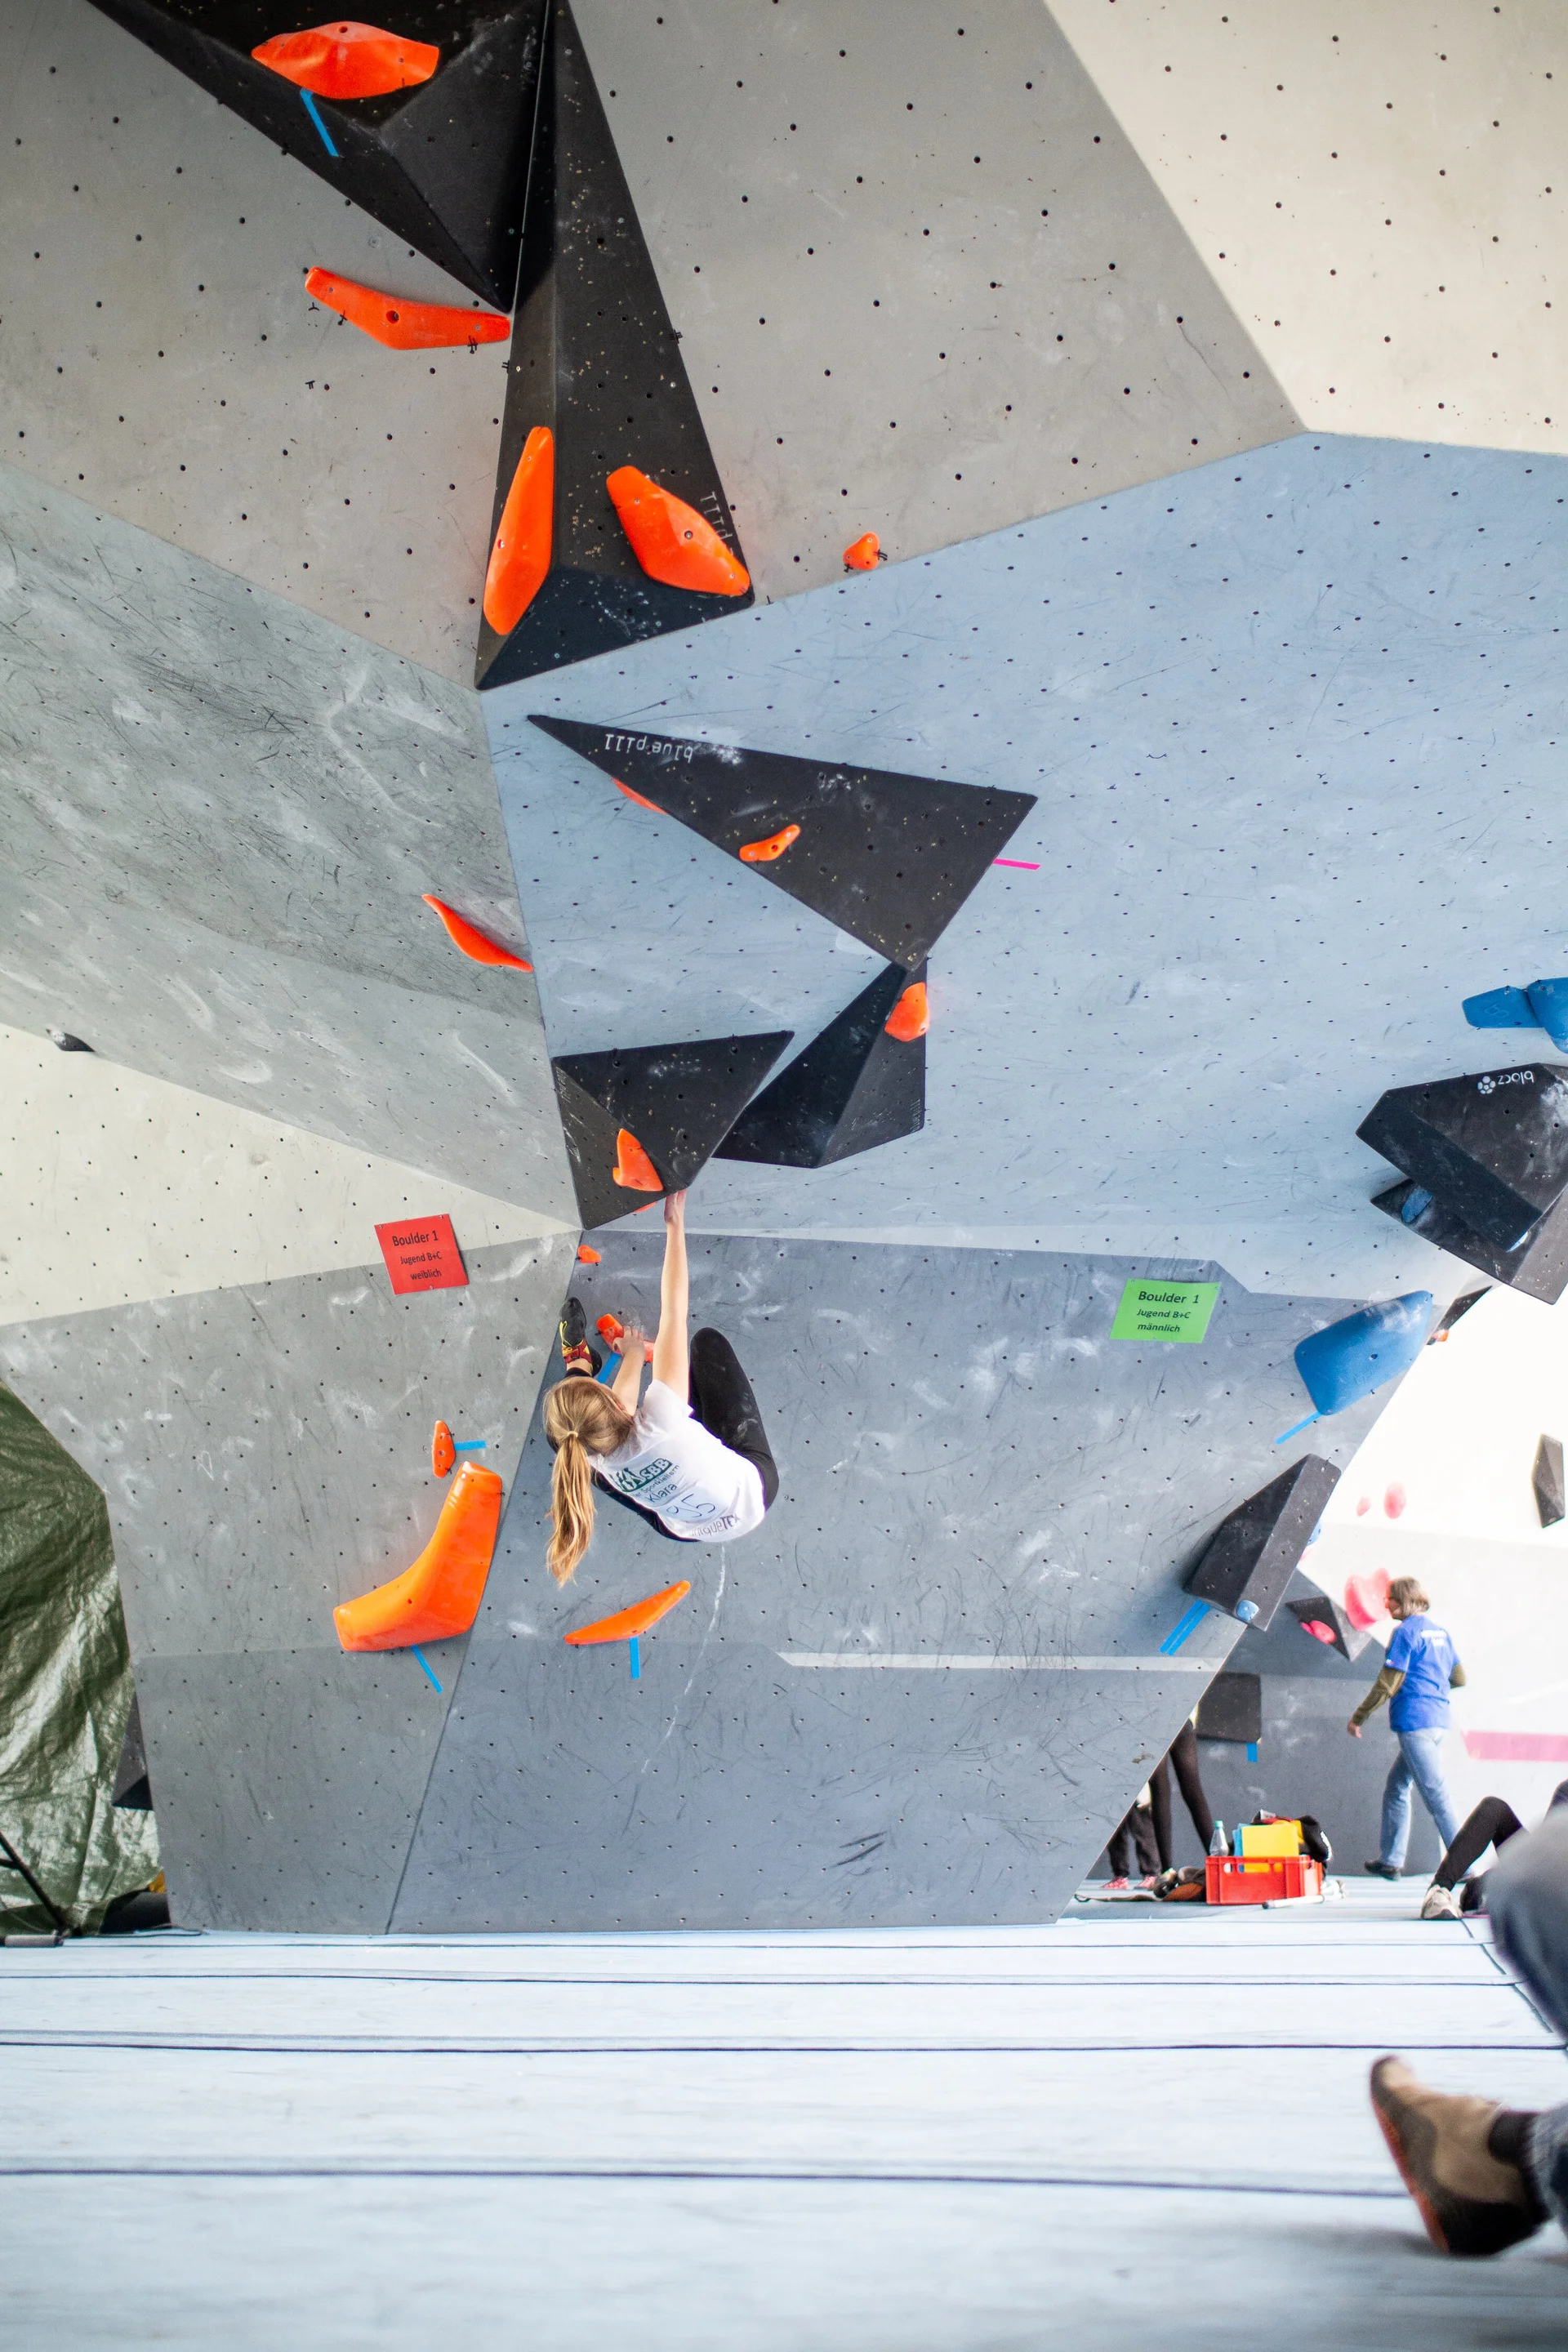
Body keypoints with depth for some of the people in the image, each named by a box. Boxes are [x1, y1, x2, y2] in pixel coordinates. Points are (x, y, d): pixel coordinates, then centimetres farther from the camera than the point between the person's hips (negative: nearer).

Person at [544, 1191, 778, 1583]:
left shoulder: (595, 1459, -28)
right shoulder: (658, 1419, -41)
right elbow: (674, 1311, -36)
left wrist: (634, 1354, 14)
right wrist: (675, 1224, -30)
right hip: (752, 1490, -2)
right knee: (708, 1342, 7)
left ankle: (578, 1362, 45)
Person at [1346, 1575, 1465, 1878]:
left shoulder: (1406, 1631, -9)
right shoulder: (1438, 1631, 15)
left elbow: (1387, 1683, -12)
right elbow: (1459, 1678, 19)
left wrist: (1358, 1717, -4)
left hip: (1415, 1720, -9)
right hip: (1439, 1721, 9)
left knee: (1435, 1794, -7)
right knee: (1396, 1785, 16)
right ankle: (1391, 1861, 17)